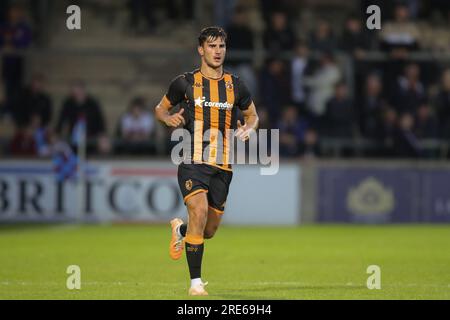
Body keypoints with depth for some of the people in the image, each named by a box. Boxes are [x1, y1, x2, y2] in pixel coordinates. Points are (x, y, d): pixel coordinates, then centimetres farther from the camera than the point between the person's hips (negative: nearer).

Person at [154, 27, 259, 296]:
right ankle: (196, 282, -16)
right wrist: (168, 118, -8)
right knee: (199, 211, -24)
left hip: (222, 167, 3)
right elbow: (161, 107, 15)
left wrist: (248, 129, -1)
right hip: (192, 163, -3)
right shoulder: (185, 82, 2)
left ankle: (180, 230, 45)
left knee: (209, 230, 7)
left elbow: (252, 115, 21)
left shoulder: (236, 85, 8)